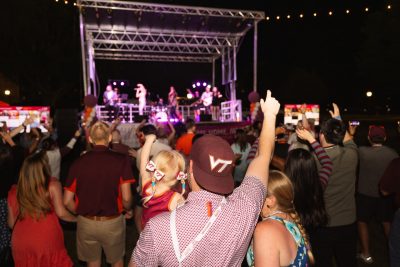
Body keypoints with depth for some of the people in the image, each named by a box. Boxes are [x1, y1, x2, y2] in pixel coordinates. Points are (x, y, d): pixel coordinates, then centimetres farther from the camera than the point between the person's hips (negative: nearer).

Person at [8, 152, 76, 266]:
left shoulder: (14, 191, 4)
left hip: (21, 242, 4)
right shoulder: (52, 185, -7)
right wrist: (76, 218, 8)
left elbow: (11, 223, 12)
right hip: (47, 239, -3)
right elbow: (61, 213, -10)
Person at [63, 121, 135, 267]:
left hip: (86, 223, 2)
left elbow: (67, 201, -3)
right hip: (113, 222, -2)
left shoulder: (78, 162, -8)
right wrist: (128, 210, 6)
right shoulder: (121, 160, -15)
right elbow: (126, 198, -16)